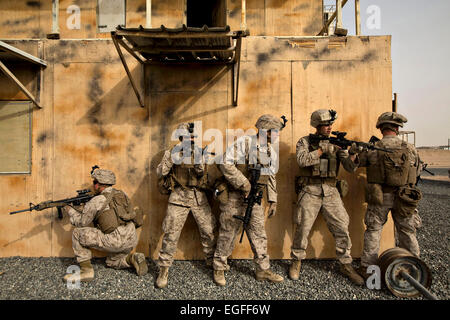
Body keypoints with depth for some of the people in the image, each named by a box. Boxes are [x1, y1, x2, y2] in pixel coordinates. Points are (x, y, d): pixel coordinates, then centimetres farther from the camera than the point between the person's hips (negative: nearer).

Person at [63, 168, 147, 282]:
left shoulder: (96, 201, -6)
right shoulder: (122, 194, 13)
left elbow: (81, 222, 5)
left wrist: (70, 210, 23)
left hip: (115, 241, -8)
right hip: (132, 240, 8)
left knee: (78, 233, 5)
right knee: (112, 262, 34)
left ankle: (86, 270, 5)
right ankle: (133, 259, 7)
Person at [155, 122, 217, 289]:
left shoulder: (199, 152, 8)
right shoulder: (171, 152, 2)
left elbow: (201, 173, -2)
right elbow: (160, 173, -7)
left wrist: (197, 160, -18)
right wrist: (172, 156, -17)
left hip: (199, 197, 3)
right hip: (179, 196, -2)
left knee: (209, 231, 5)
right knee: (171, 234, -4)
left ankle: (212, 262, 27)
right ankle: (164, 270, 11)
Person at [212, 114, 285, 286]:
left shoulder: (272, 153, 10)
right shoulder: (244, 142, -13)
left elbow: (271, 178, 18)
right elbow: (225, 163, -19)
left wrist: (272, 200, 13)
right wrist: (243, 183, -21)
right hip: (234, 197, -6)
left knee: (259, 234, 10)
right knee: (227, 234, 5)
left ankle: (263, 270, 24)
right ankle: (219, 269, 22)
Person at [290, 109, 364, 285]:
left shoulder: (336, 143, 11)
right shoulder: (305, 141, 3)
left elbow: (350, 167, 4)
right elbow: (302, 160, -15)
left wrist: (352, 154, -16)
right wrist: (322, 149, -16)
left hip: (331, 192, 3)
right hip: (310, 191, -3)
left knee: (342, 228, 2)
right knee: (302, 228, 2)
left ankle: (345, 265, 20)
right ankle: (296, 262, 22)